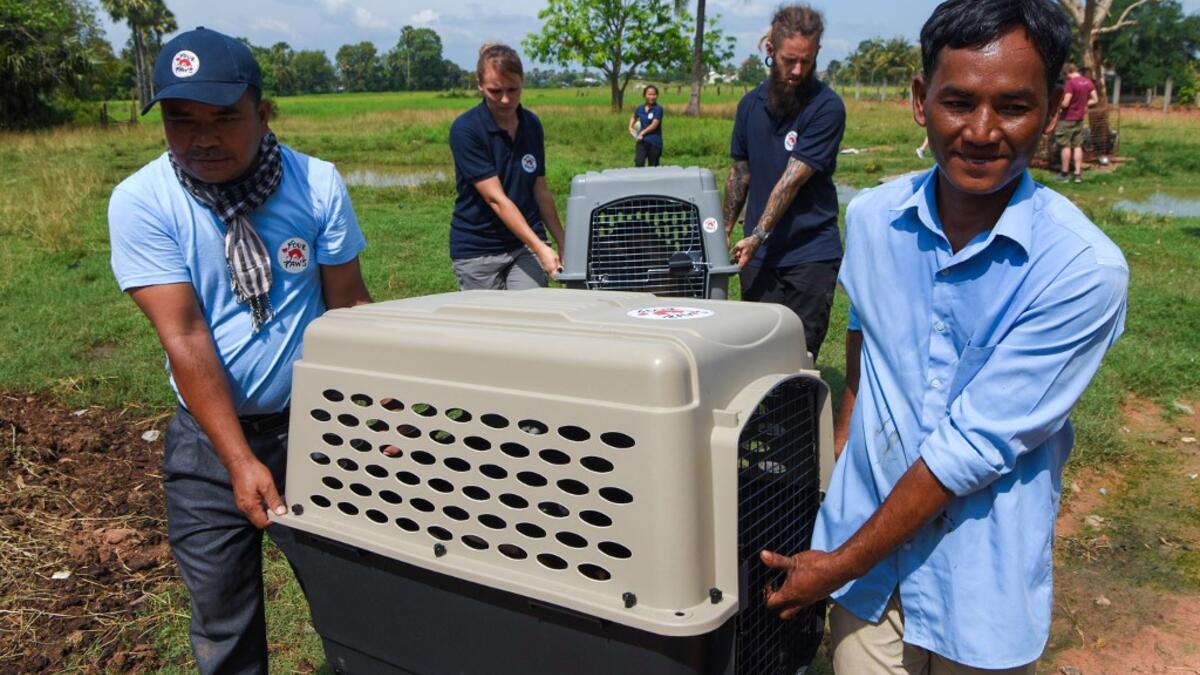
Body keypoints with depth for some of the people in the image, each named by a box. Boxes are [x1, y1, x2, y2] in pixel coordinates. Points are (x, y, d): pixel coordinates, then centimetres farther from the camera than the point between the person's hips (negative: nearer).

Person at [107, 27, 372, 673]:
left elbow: (349, 304, -6)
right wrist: (239, 460, -20)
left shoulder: (316, 184, -11)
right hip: (208, 436, 0)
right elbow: (184, 337, -16)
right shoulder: (140, 201, -12)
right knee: (220, 616, 14)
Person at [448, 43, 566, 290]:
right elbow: (495, 198, -20)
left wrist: (562, 243, 9)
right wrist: (540, 248, -27)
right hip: (478, 249, -3)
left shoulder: (532, 125, 3)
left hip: (528, 242, 3)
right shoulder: (465, 129, -13)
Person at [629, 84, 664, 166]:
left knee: (653, 167, 6)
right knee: (639, 164, -11)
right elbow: (633, 117, 29)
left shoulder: (658, 109, -8)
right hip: (642, 141, 3)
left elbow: (654, 124, -15)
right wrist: (630, 127, 13)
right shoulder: (640, 108, 7)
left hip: (654, 142, -3)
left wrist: (642, 133, -7)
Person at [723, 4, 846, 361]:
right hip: (758, 255, 4)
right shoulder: (751, 104, 8)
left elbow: (793, 179, -15)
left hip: (811, 254, -4)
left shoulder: (826, 107, -9)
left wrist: (757, 237, -19)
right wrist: (725, 231, 17)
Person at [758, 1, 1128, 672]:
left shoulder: (1085, 270, -20)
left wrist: (840, 564, -17)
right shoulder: (871, 217, -6)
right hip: (865, 549, 3)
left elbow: (973, 446, -21)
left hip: (984, 585, -3)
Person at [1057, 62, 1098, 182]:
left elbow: (1065, 103, -21)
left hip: (1067, 119, -7)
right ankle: (1078, 174, 9)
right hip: (1080, 119, 7)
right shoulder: (1088, 82, 4)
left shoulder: (1070, 83, -18)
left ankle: (1065, 174, 7)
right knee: (1078, 146, 9)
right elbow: (1095, 100, 8)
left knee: (1066, 146, 1)